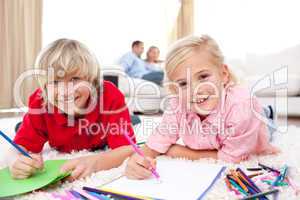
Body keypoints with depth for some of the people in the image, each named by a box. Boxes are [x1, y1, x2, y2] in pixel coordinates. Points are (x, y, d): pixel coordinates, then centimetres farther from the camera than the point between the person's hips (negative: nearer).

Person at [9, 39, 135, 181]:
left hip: (103, 155, -1)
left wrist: (94, 162, -59)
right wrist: (18, 162, -50)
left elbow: (127, 148, -40)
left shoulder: (110, 96, -36)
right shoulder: (40, 102, -27)